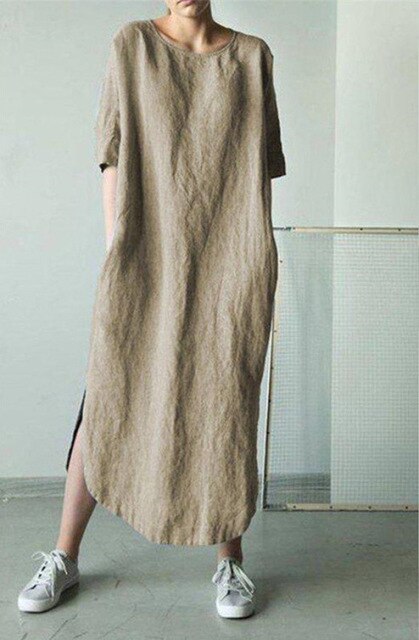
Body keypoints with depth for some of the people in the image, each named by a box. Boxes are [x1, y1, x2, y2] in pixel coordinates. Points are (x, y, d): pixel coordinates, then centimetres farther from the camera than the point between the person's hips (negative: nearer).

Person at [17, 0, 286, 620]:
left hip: (230, 262, 1)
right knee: (108, 401, 3)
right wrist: (116, 255, -5)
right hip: (148, 258, 0)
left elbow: (261, 168, 10)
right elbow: (114, 155, 2)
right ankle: (65, 557, 19)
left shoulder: (252, 55, 10)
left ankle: (230, 560, 20)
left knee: (225, 406, 3)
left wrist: (258, 266, 4)